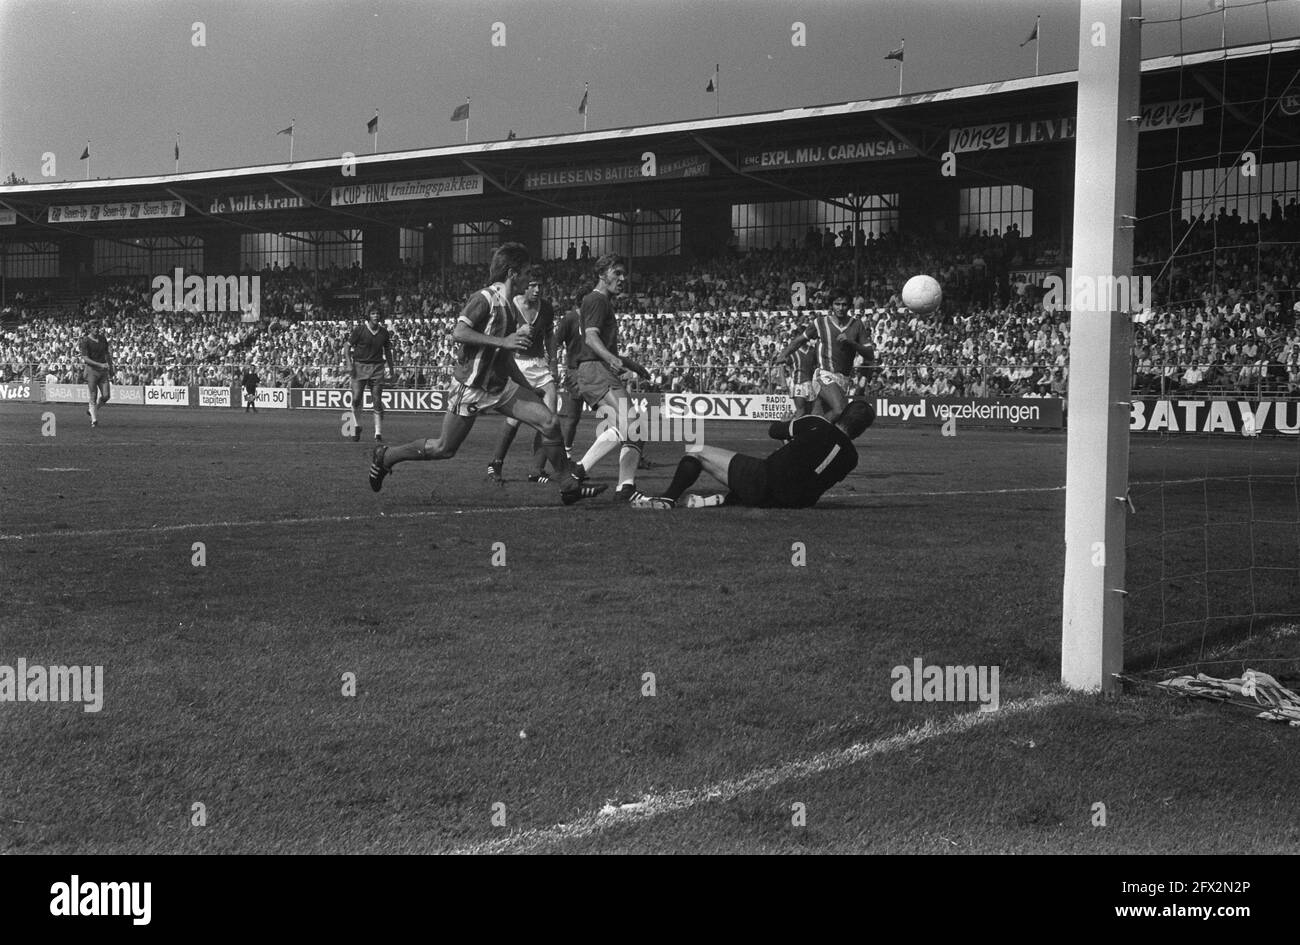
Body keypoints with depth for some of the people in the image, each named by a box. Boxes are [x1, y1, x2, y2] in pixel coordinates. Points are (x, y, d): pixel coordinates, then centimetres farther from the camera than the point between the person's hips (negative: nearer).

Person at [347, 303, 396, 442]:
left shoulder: (384, 332, 6)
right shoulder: (359, 330, -4)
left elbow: (387, 351, 19)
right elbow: (348, 347, 2)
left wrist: (391, 368, 17)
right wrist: (349, 364, -8)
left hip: (377, 368, 2)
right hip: (359, 366, -2)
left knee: (377, 402, -3)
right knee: (356, 399, -7)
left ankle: (379, 433, -2)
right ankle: (357, 427, 14)